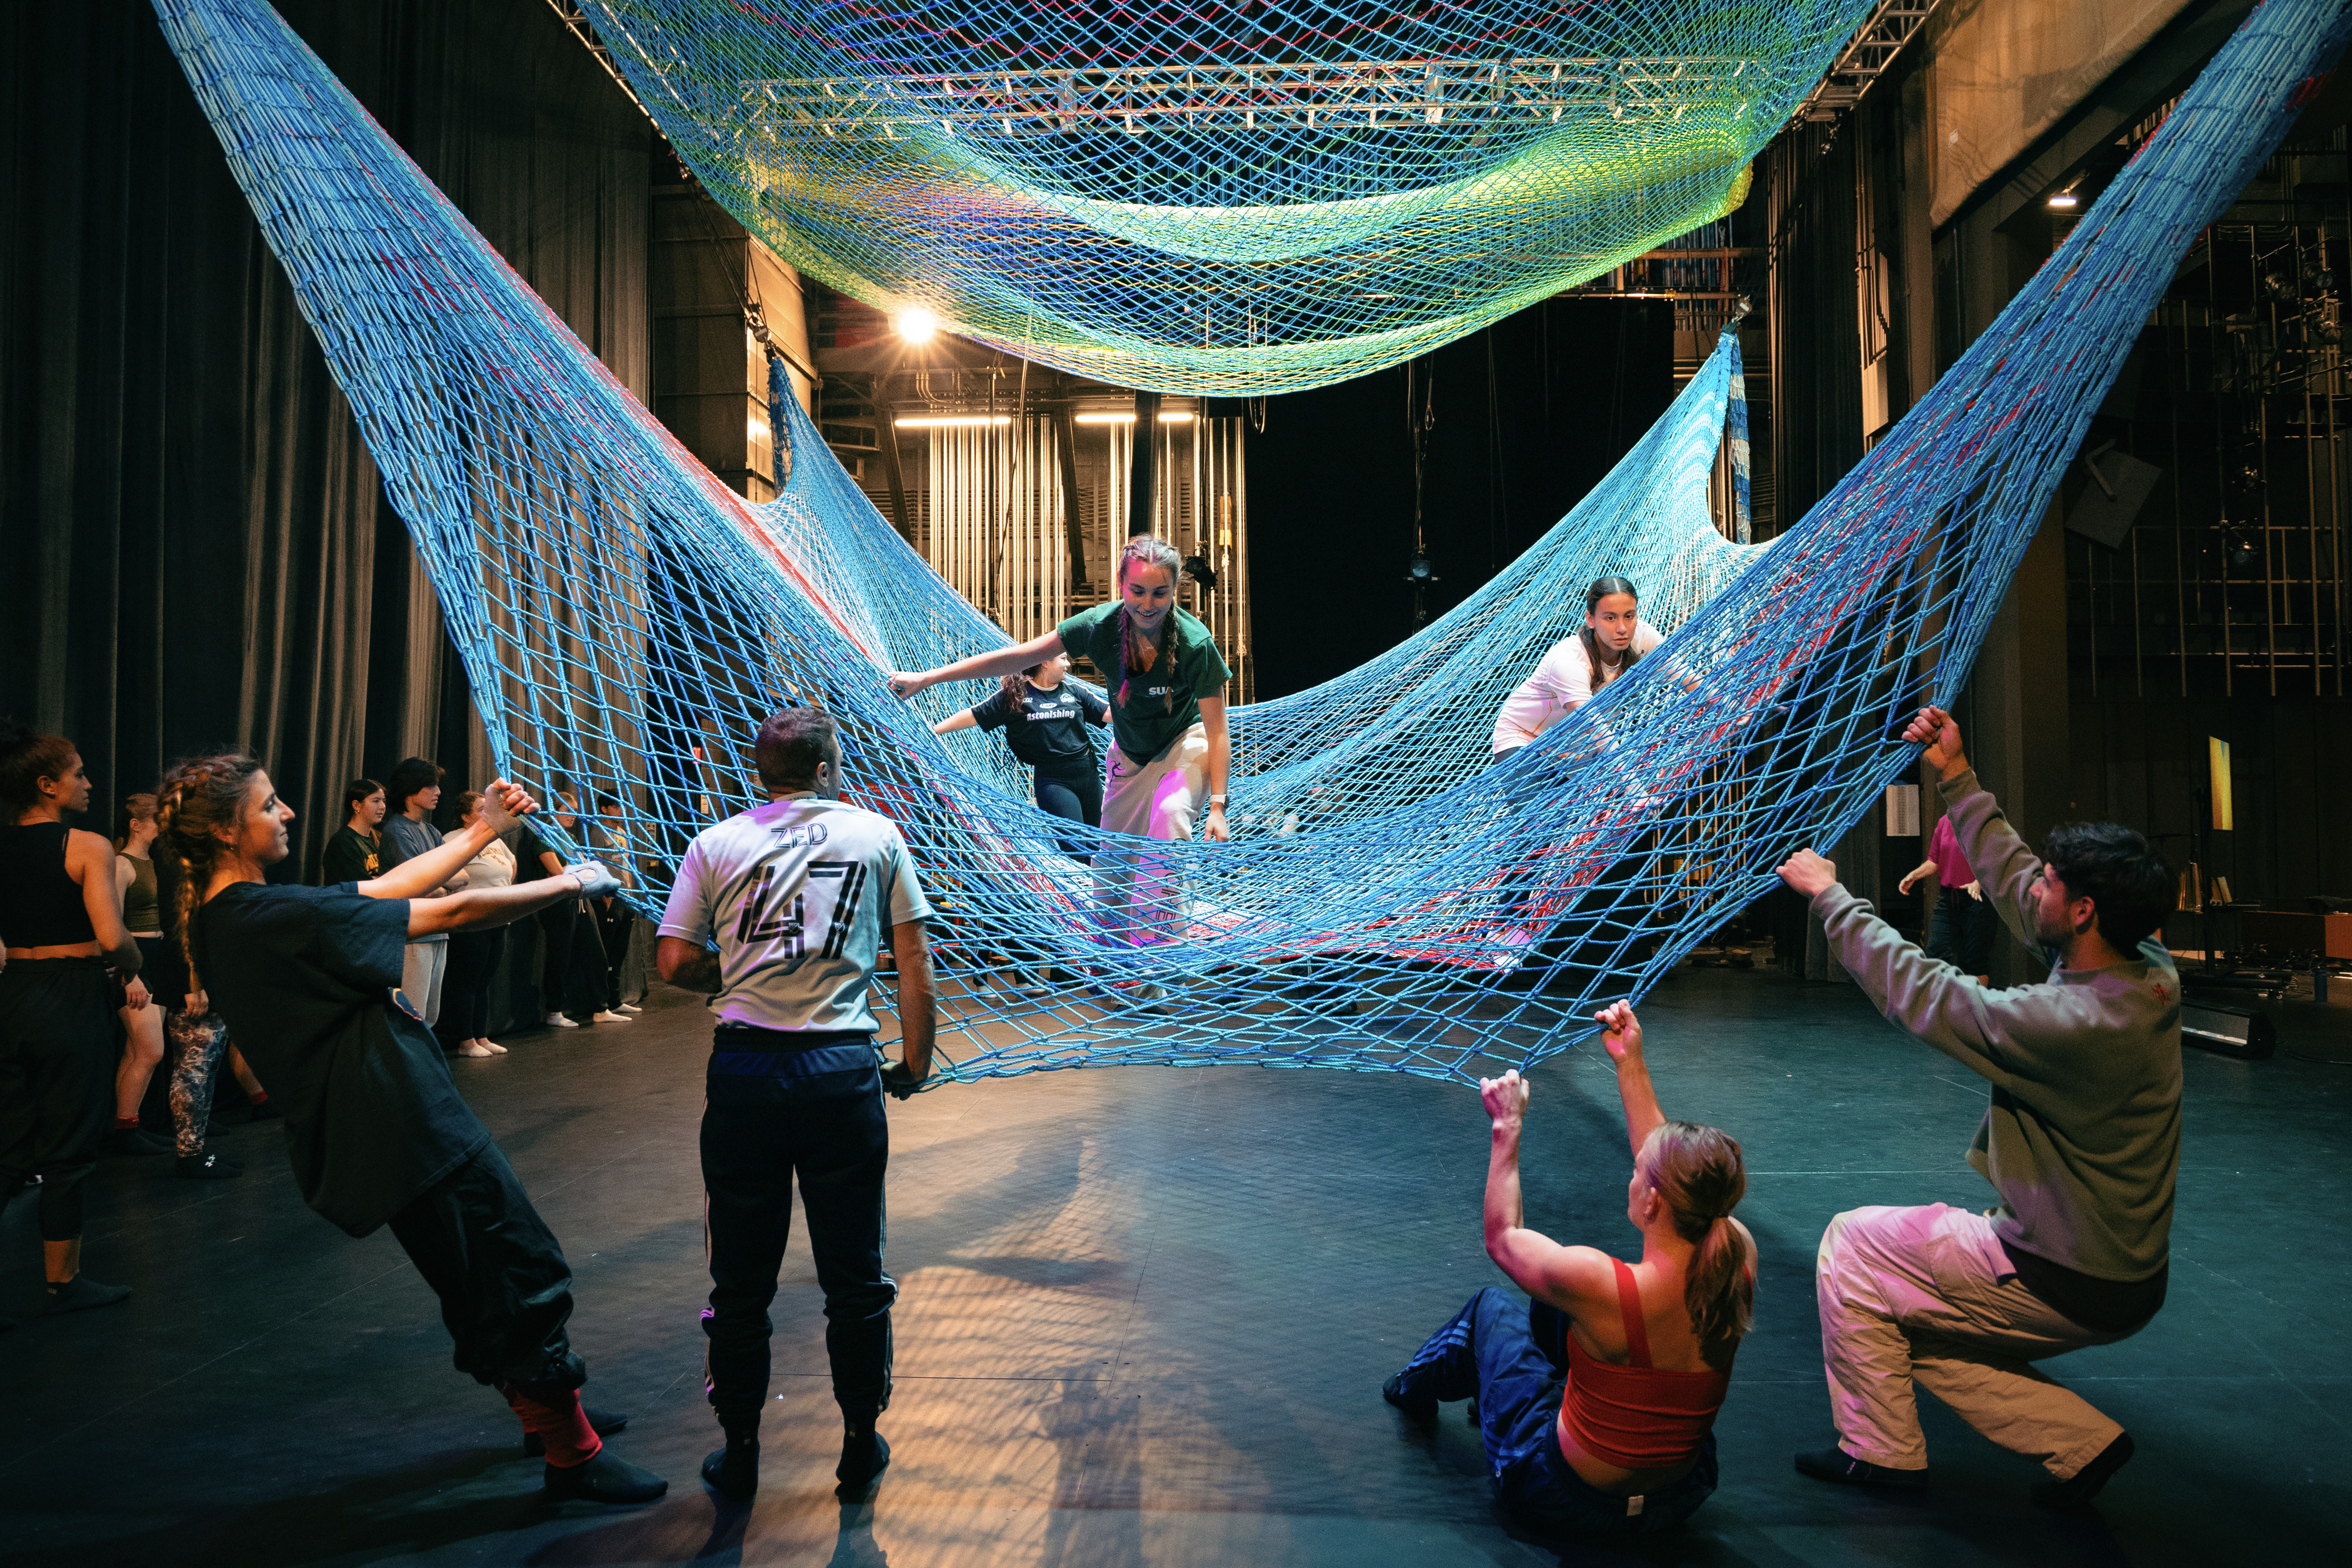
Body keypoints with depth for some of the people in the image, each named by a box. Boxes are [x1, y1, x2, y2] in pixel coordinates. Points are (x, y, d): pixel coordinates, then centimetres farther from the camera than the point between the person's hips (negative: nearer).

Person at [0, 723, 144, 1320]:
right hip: (72, 997, -6)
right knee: (68, 1148, 7)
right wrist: (133, 964, -1)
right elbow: (112, 938, -20)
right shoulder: (88, 847, -13)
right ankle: (63, 1281, 19)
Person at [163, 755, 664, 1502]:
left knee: (486, 1275, 23)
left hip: (380, 1126, 10)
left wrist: (481, 831, 14)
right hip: (410, 1125, -10)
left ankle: (546, 1407, 39)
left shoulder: (225, 916, 7)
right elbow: (452, 914, -21)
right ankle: (573, 1454, 13)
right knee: (523, 1272, 1)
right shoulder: (277, 916, -24)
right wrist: (568, 883, -9)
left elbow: (385, 889, 13)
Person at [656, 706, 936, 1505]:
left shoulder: (716, 844, 5)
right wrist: (916, 1060, 12)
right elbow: (914, 961, 3)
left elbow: (674, 964, 2)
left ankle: (740, 1453, 27)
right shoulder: (876, 835, 5)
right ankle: (861, 1448, 25)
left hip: (743, 1071, 1)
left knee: (741, 1278, 14)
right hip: (841, 1072, -1)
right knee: (856, 1277, 13)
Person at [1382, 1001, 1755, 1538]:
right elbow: (1676, 1171, 0)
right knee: (1555, 1300, 21)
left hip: (1569, 1503, -5)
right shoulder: (1737, 1257, -21)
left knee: (1493, 1306, 18)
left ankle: (1418, 1386, 48)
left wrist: (1509, 1127, -5)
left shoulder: (1596, 1283, -35)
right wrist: (1630, 1064, 3)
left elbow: (1501, 1238, -13)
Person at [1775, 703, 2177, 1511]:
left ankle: (1879, 1448, 14)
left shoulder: (2073, 1020, -33)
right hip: (2125, 1266, 9)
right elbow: (2012, 884, 6)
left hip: (2069, 1285, -9)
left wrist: (1828, 894, -11)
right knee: (1914, 1324, 19)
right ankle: (2082, 1442, 15)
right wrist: (1957, 778, 10)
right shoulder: (2149, 974, -6)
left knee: (1853, 1242, 3)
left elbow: (1919, 991, -22)